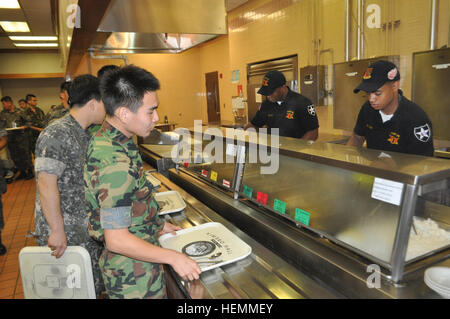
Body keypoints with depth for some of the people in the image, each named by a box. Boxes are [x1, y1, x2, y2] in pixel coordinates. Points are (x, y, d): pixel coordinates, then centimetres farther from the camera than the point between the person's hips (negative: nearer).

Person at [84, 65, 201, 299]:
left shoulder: (102, 139, 1)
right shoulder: (116, 163, -31)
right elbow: (117, 240, -28)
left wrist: (156, 225, 15)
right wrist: (173, 257, -21)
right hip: (133, 273, -9)